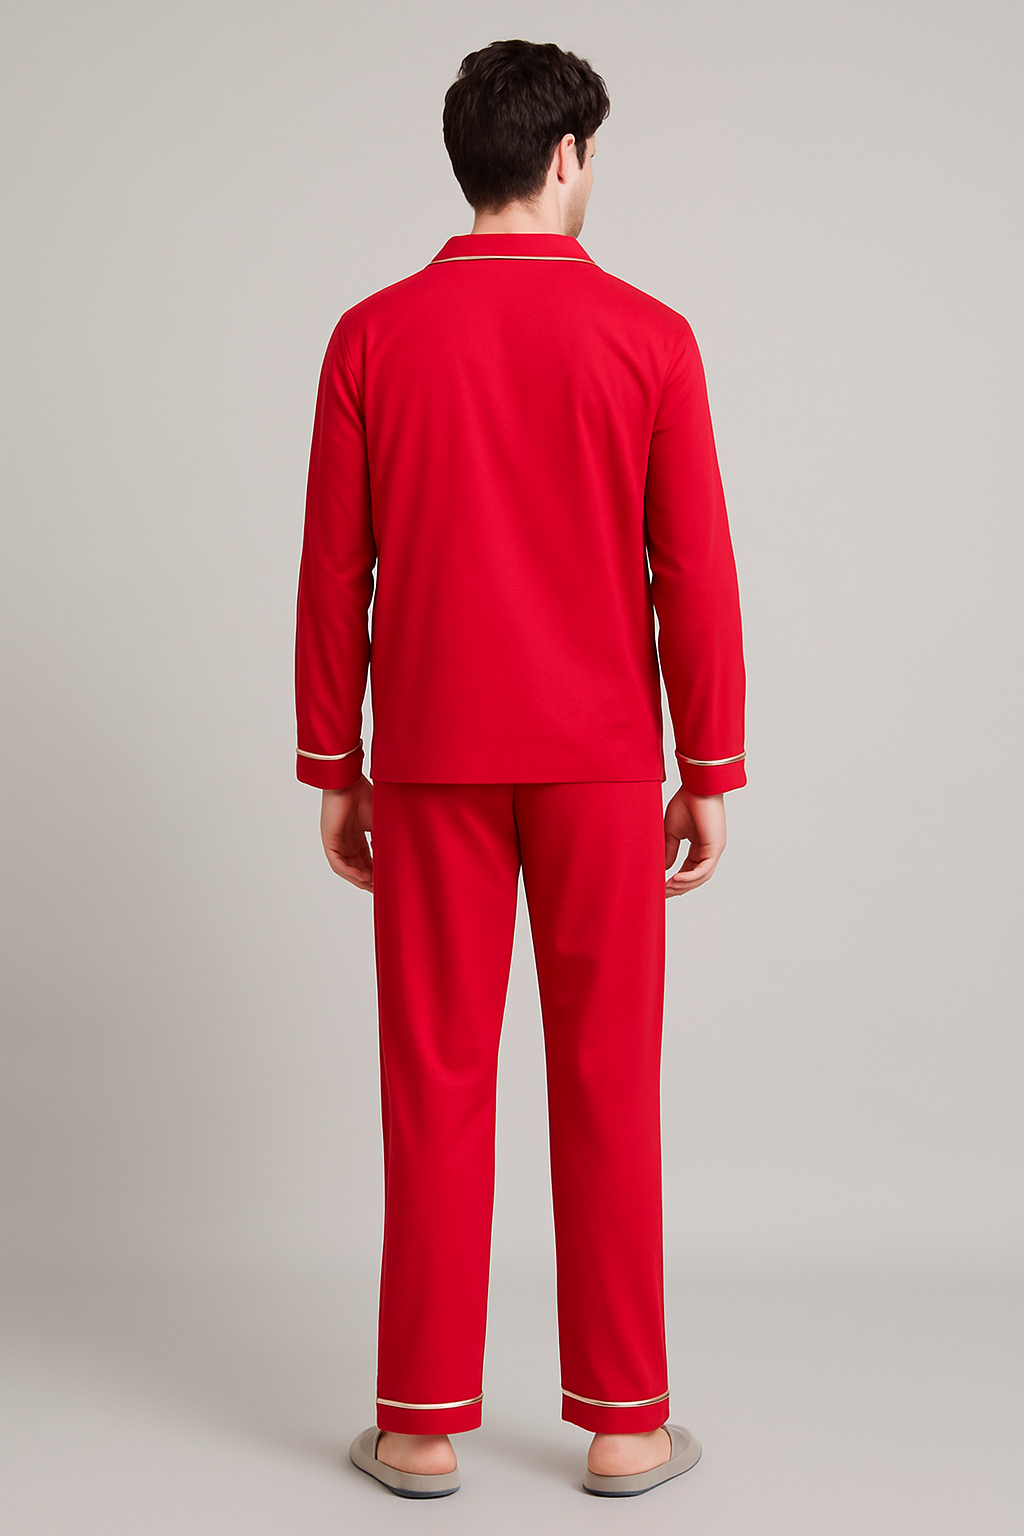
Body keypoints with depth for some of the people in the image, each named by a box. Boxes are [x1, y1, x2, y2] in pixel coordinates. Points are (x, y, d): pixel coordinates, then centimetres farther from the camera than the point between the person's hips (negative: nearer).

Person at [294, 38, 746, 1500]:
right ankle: (623, 1421, 13)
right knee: (608, 1081, 6)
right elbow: (696, 573, -5)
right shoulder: (648, 337, -4)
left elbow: (334, 572, -1)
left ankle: (423, 1423, 12)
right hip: (599, 764, -1)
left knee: (436, 1080, 6)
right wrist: (711, 775, 3)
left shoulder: (374, 337, -1)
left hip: (431, 759, 1)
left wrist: (331, 770, 7)